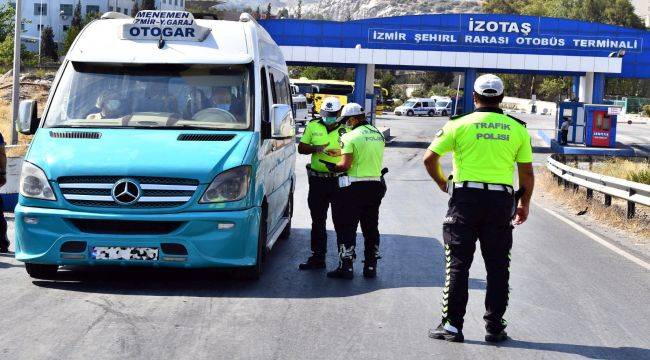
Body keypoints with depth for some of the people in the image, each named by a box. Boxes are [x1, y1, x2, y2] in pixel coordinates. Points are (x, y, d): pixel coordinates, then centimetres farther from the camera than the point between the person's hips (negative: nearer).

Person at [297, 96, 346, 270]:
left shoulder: (346, 128, -1)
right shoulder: (313, 126, 8)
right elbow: (301, 148, 10)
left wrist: (340, 152, -21)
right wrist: (315, 149, -10)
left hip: (339, 180, -4)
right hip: (317, 179, 4)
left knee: (340, 220, -2)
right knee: (317, 221, 11)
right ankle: (317, 257, 20)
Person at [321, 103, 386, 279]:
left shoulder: (351, 136, -12)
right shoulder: (379, 135, 10)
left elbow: (346, 164, -18)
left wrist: (333, 167, 2)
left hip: (355, 187, -6)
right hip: (376, 185, 6)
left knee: (347, 228, 0)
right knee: (371, 228, 13)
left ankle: (346, 267, -1)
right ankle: (371, 266, 16)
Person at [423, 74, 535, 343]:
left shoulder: (459, 124, 0)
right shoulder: (517, 128, 6)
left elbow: (429, 158, 0)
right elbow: (527, 172, 7)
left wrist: (442, 183, 15)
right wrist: (525, 204, 19)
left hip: (465, 198, -2)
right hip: (501, 200, 2)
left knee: (458, 264, 4)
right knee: (497, 267, 8)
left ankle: (452, 325, 4)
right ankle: (495, 327, 11)